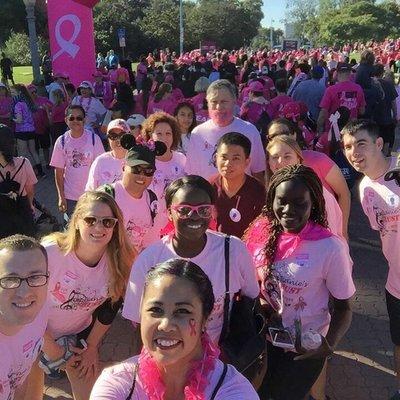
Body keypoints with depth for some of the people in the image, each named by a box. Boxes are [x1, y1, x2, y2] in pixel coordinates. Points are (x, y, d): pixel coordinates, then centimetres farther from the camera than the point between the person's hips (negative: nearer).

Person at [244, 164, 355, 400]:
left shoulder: (331, 248, -23)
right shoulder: (262, 235, -11)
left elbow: (343, 307, -12)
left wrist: (329, 345, -27)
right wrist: (263, 305, -14)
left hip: (305, 351, -4)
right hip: (263, 341, 4)